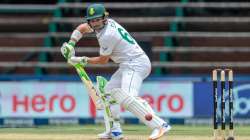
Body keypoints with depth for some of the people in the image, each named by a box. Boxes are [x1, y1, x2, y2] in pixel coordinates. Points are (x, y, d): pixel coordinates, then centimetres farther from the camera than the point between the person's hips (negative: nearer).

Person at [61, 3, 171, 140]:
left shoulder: (107, 35, -18)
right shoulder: (103, 23, 8)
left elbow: (103, 60, -6)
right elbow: (82, 28, 25)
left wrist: (82, 60, 1)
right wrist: (70, 44, 11)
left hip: (136, 64, -11)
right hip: (128, 66, 11)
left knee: (127, 98, -28)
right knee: (110, 90, 19)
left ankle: (160, 125, -38)